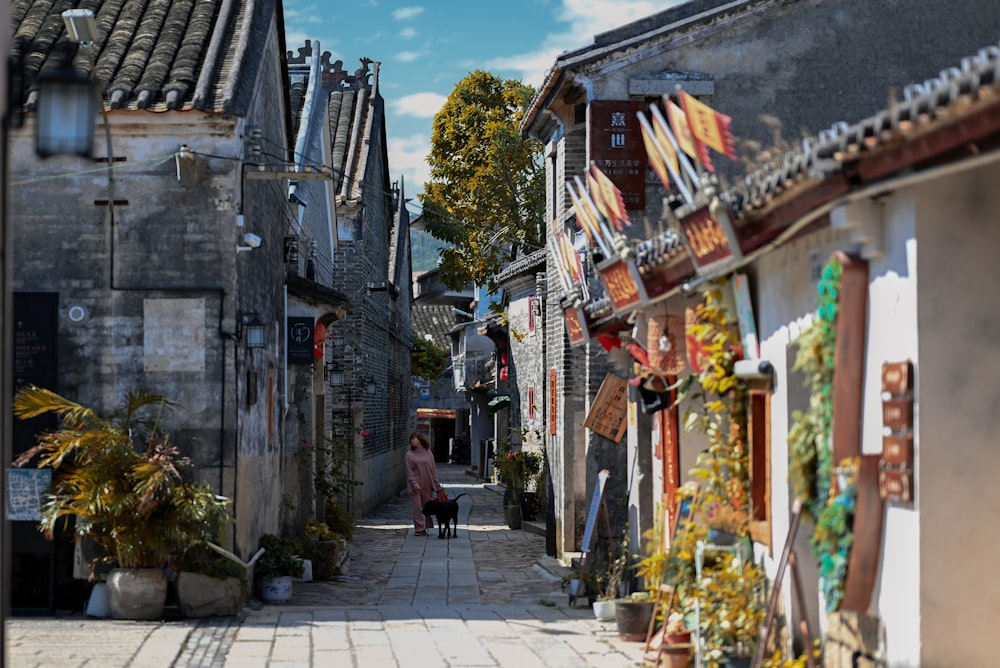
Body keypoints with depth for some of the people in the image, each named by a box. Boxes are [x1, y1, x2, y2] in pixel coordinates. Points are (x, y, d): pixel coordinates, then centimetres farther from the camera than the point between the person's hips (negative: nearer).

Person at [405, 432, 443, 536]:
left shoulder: (428, 453, 7)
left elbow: (433, 469, 9)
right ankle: (419, 529, -5)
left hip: (428, 485, 3)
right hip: (416, 486, -2)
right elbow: (409, 472, -5)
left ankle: (426, 527, 17)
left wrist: (437, 485, 6)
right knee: (418, 507, -6)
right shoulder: (409, 454, 0)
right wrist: (415, 485, -14)